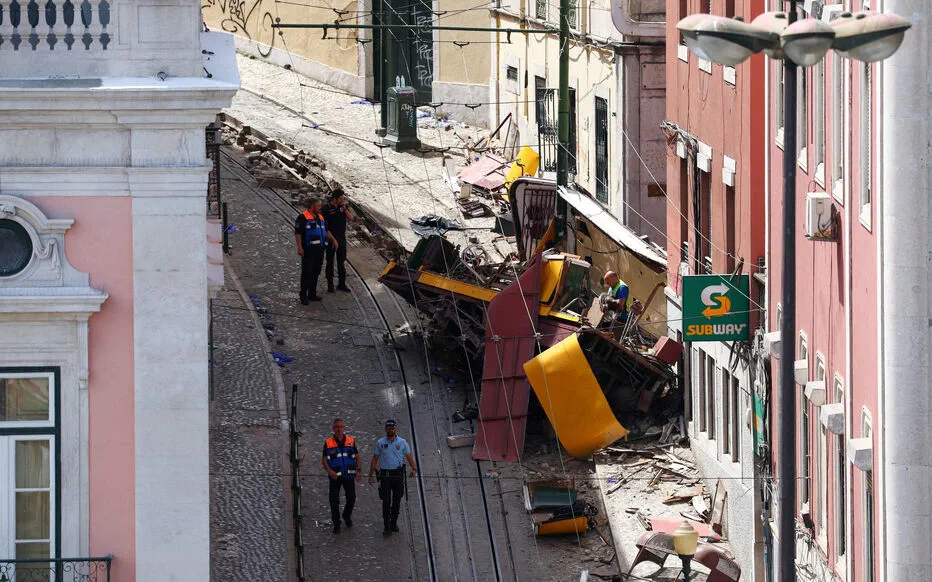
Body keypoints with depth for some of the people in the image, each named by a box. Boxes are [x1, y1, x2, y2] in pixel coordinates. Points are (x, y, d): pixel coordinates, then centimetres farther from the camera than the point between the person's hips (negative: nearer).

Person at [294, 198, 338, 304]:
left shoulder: (320, 218, 16)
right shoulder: (303, 218, -9)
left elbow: (326, 231, 26)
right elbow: (298, 233, -13)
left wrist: (333, 240, 13)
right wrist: (300, 247, -20)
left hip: (319, 250, 8)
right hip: (308, 250, -8)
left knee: (316, 272, 11)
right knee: (307, 273, -6)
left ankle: (312, 294, 20)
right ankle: (304, 295, -1)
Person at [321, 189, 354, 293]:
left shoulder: (343, 207, 5)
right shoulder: (326, 209, -10)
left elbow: (351, 219, -2)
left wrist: (345, 209, -14)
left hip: (341, 239, 4)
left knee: (341, 262, 10)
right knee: (330, 262, 4)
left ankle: (342, 283, 18)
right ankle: (330, 284, 11)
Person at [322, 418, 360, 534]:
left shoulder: (351, 441, 3)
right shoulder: (328, 443, -3)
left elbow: (357, 457, 6)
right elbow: (324, 461, -3)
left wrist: (359, 471, -9)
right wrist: (330, 471, -22)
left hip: (349, 476, 2)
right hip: (335, 476, -2)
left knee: (351, 498, 6)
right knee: (334, 501, -3)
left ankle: (347, 515, 35)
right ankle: (336, 524, 12)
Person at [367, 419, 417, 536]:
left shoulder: (402, 442, 2)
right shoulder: (380, 443, 2)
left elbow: (409, 456, 3)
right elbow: (375, 459, 6)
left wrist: (414, 468, -14)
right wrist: (370, 475, 5)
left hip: (398, 474, 1)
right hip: (385, 475, -1)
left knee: (397, 501, 10)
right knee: (386, 502, -7)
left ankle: (394, 522, 28)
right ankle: (387, 527, -5)